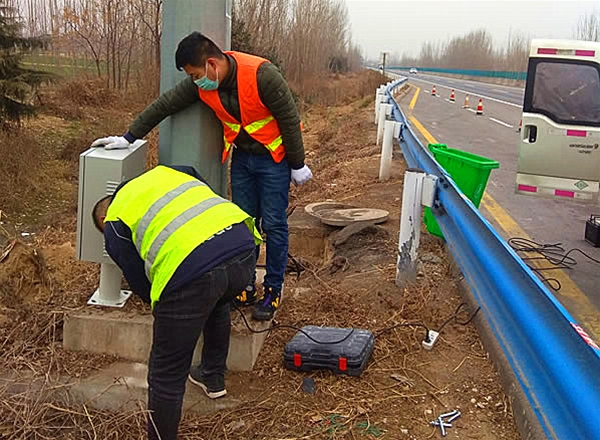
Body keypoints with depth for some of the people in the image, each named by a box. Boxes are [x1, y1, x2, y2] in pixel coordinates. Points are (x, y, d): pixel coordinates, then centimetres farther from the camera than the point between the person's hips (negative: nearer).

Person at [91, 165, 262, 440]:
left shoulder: (114, 224, 18)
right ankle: (213, 379, 58)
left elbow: (140, 283, 19)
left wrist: (163, 308, 39)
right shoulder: (166, 172, 32)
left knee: (167, 373, 10)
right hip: (244, 249, 7)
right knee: (217, 306, 40)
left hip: (191, 270, -7)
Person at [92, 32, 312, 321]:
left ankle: (272, 291, 9)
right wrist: (128, 138, 0)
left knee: (273, 224, -2)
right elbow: (164, 105, -1)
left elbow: (289, 119, -19)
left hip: (274, 158, -5)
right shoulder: (201, 84, -10)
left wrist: (297, 165, -12)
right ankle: (246, 286, 19)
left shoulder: (262, 75, -27)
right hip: (242, 156, 6)